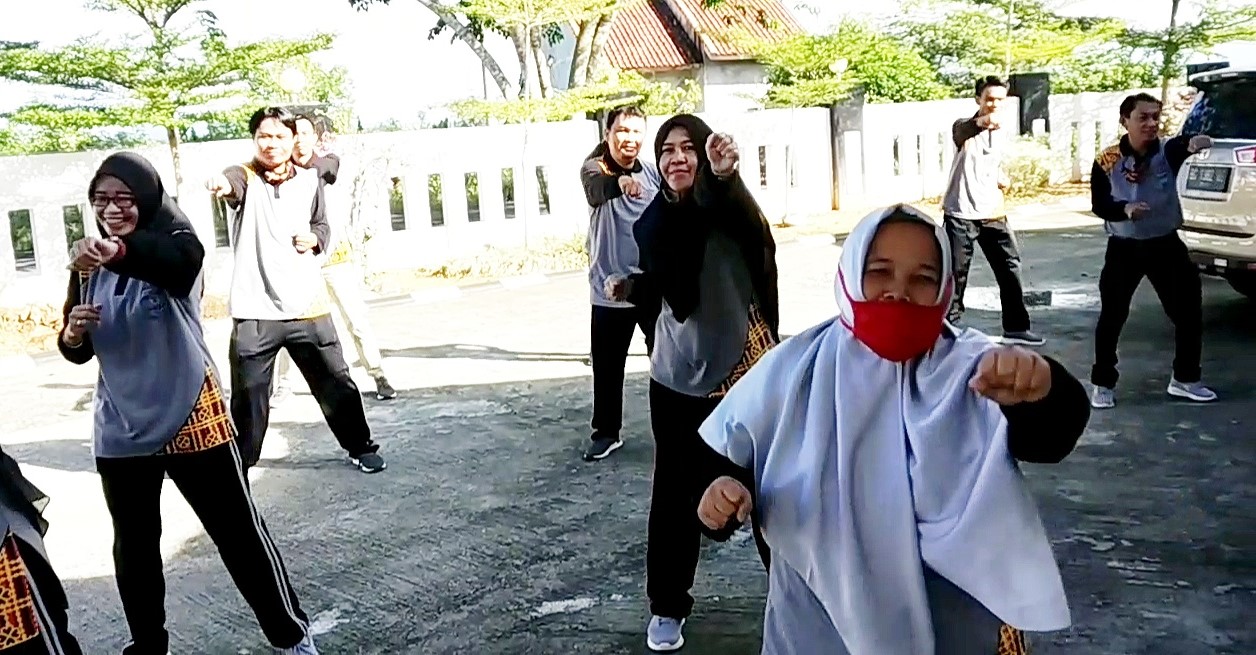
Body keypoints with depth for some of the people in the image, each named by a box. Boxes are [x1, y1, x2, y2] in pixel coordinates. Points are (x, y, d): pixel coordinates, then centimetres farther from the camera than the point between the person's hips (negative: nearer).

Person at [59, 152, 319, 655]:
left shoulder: (174, 243, -11)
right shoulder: (91, 265, 4)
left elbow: (184, 259, -38)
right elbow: (78, 352, 9)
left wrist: (118, 251, -58)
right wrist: (72, 334, -15)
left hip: (190, 419, -4)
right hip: (120, 430, 5)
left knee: (239, 533, 6)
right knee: (133, 544, 16)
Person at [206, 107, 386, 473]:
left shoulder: (310, 181, 6)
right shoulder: (246, 177, -5)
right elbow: (233, 182, -30)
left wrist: (314, 240, -4)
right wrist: (222, 184, -55)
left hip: (307, 306, 3)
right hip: (255, 312, -2)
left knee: (336, 384, 13)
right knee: (248, 398, 6)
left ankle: (360, 447, 30)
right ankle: (238, 466, 23)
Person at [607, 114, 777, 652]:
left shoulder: (727, 207, -12)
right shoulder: (652, 222, 1)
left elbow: (744, 218, -40)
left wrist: (723, 176, -59)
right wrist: (629, 288, 1)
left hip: (744, 371, -3)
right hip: (678, 376, 4)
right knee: (675, 494, 9)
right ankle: (668, 606, 26)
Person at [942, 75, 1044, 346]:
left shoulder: (1005, 133, 11)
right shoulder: (964, 126, -8)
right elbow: (960, 135, -35)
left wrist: (1004, 177, 3)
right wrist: (981, 122, -57)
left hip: (992, 213, 6)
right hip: (961, 214, -5)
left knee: (1010, 267, 6)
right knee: (956, 273, -1)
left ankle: (1015, 327, 16)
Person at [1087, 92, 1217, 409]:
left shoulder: (1167, 150, -9)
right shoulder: (1107, 161, -9)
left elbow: (1183, 144, -32)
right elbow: (1098, 205, -5)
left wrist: (1194, 142, -56)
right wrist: (1124, 208, -25)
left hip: (1165, 244, 2)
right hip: (1124, 248, -2)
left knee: (1188, 312, 7)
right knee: (1111, 317, 0)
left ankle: (1185, 379, 24)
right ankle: (1103, 384, 15)